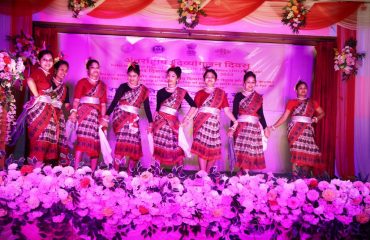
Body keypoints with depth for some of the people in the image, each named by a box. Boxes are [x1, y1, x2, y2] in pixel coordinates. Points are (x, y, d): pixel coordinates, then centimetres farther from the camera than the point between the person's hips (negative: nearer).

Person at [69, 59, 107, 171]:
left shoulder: (102, 85, 17)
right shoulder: (82, 82, 6)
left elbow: (103, 103, 12)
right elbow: (77, 98, -6)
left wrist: (103, 117, 4)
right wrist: (74, 111, -20)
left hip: (97, 114, 4)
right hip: (84, 111, -4)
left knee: (95, 141, 2)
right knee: (82, 138, -18)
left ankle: (93, 171, 6)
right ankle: (76, 168, -19)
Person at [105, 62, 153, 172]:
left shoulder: (144, 90, 6)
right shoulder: (123, 87, 0)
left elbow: (147, 108, 7)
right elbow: (114, 102, -4)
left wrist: (150, 123, 3)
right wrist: (107, 115, -14)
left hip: (133, 118, 4)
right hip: (120, 115, -3)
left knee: (134, 144, 0)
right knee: (122, 142, -20)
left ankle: (129, 172, 11)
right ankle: (116, 170, -11)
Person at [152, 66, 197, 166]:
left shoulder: (182, 92, 1)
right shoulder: (160, 92, 8)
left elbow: (194, 106, 6)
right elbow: (157, 109, 12)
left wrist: (186, 119, 2)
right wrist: (153, 123, 10)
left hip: (172, 122, -2)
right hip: (159, 121, 2)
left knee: (176, 148, -5)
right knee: (158, 146, 1)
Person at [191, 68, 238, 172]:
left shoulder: (221, 93, 11)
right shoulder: (199, 93, 11)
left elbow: (227, 110, 4)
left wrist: (235, 121, -7)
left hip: (214, 123, 1)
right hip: (201, 123, -1)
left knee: (214, 149, -3)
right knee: (201, 147, -10)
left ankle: (207, 172, 12)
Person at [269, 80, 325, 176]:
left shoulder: (312, 102, 16)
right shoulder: (292, 102, 7)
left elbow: (322, 113, 20)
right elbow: (284, 117, 4)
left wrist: (316, 118, -1)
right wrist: (273, 127, -4)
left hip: (307, 129, 3)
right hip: (295, 129, -3)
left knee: (307, 153, -5)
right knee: (297, 152, -15)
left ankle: (304, 178, 3)